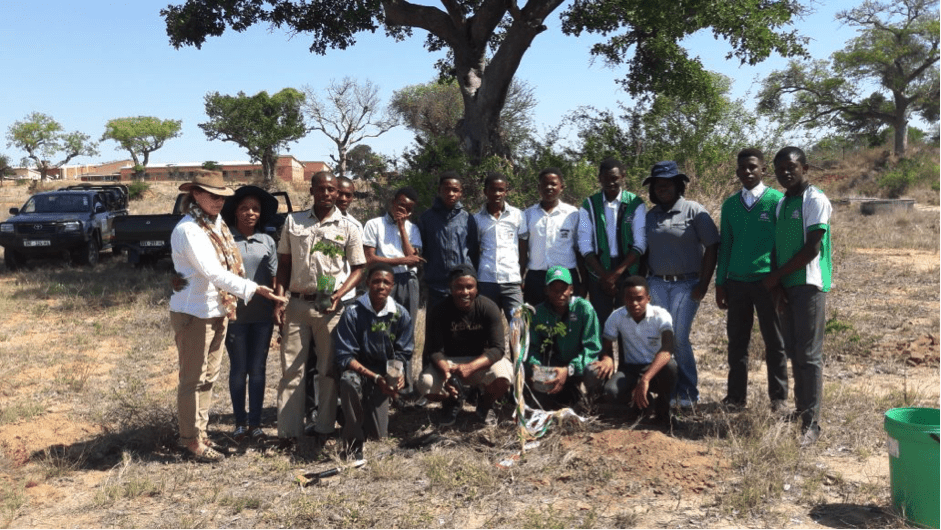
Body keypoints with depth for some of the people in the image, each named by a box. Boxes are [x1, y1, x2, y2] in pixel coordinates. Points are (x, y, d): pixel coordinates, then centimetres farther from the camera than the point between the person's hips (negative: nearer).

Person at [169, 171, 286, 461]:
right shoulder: (188, 230, -17)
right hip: (193, 314, -8)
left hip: (217, 311, 8)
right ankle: (192, 439, 14)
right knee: (193, 379, 3)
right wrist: (253, 289, -29)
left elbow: (230, 263, 10)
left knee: (208, 377, 17)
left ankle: (201, 429, 30)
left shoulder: (217, 223, 9)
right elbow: (212, 272, -25)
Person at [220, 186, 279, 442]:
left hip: (262, 315, 2)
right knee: (238, 369, 9)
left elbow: (275, 278, 6)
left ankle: (255, 423, 19)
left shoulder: (267, 241, 5)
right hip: (234, 315, -2)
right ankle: (240, 422, 21)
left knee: (257, 369, 9)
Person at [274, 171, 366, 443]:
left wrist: (339, 295, -13)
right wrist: (279, 300, 0)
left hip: (330, 307, -1)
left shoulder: (348, 227, 3)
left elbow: (358, 268, 3)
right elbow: (284, 264, 10)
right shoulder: (293, 221, 8)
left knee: (328, 369, 6)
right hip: (297, 303, 1)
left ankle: (324, 427, 17)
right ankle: (289, 430, 10)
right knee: (291, 368, 3)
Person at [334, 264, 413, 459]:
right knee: (349, 381, -39)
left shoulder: (401, 314, -9)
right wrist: (375, 377, -28)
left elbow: (403, 354, -3)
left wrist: (399, 375, -25)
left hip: (384, 373, 2)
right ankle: (353, 440, -18)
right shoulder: (353, 313, -17)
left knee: (379, 434, -5)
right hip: (357, 368, -2)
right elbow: (345, 356, -17)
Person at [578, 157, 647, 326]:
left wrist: (618, 272, -11)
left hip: (628, 273, 0)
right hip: (599, 273, 0)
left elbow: (640, 244, -3)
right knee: (600, 323, -1)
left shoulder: (635, 204, 3)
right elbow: (585, 245, 0)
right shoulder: (589, 205, 5)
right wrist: (604, 275, -8)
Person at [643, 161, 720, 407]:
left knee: (679, 338, -7)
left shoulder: (694, 210, -1)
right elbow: (643, 251, 15)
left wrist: (703, 285, -8)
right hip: (657, 283, 4)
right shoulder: (650, 216, 11)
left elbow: (712, 247, -4)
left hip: (686, 284, -4)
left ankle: (689, 392, 10)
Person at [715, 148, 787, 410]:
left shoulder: (776, 200, -1)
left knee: (774, 342, 5)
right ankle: (736, 395, 15)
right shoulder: (730, 205, 10)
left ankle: (778, 397, 14)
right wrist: (720, 283, 9)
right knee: (737, 341, 7)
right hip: (736, 281, 4)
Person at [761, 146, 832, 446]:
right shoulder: (781, 203, 15)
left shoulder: (816, 200, -8)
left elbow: (812, 248, -14)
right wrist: (776, 284, -1)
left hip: (809, 284, -7)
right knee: (794, 352, 10)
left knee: (809, 354, -6)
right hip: (785, 284, 7)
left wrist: (775, 277, -9)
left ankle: (811, 422, -2)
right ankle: (801, 410, 19)